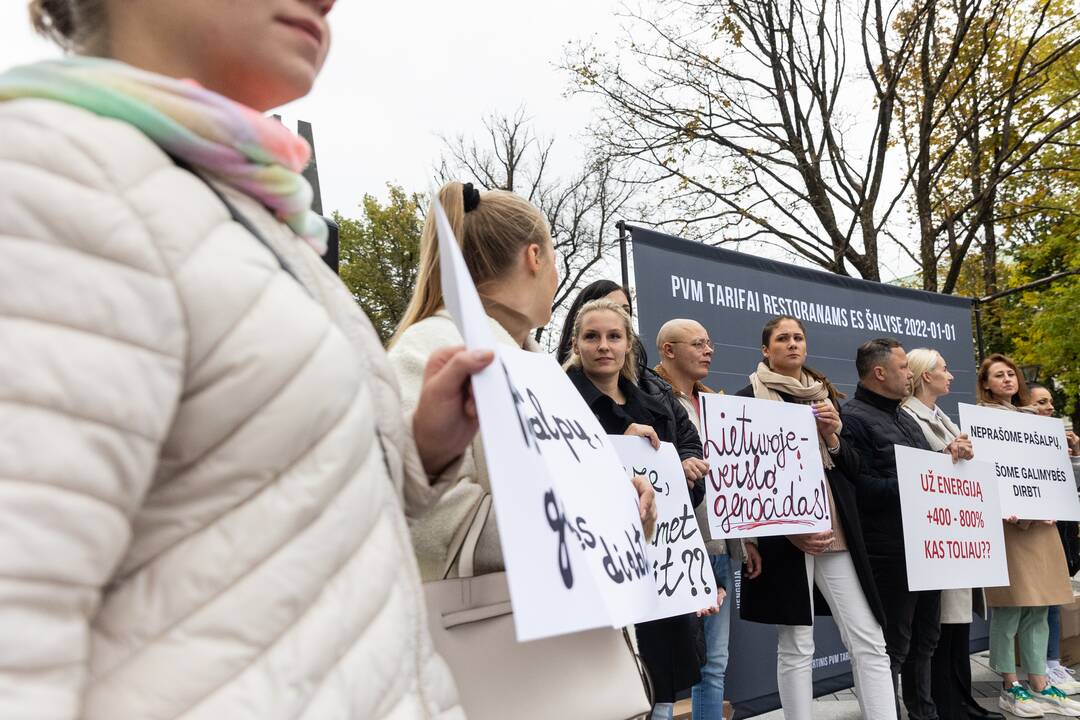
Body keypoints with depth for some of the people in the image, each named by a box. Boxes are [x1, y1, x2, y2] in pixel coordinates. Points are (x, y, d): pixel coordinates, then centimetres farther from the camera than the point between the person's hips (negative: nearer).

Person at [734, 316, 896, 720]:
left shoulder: (826, 396, 16)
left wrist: (832, 437, -5)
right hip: (784, 533, -4)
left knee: (869, 642, 0)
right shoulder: (750, 398, 1)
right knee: (796, 647, 0)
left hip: (836, 530, 5)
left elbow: (852, 468, 16)